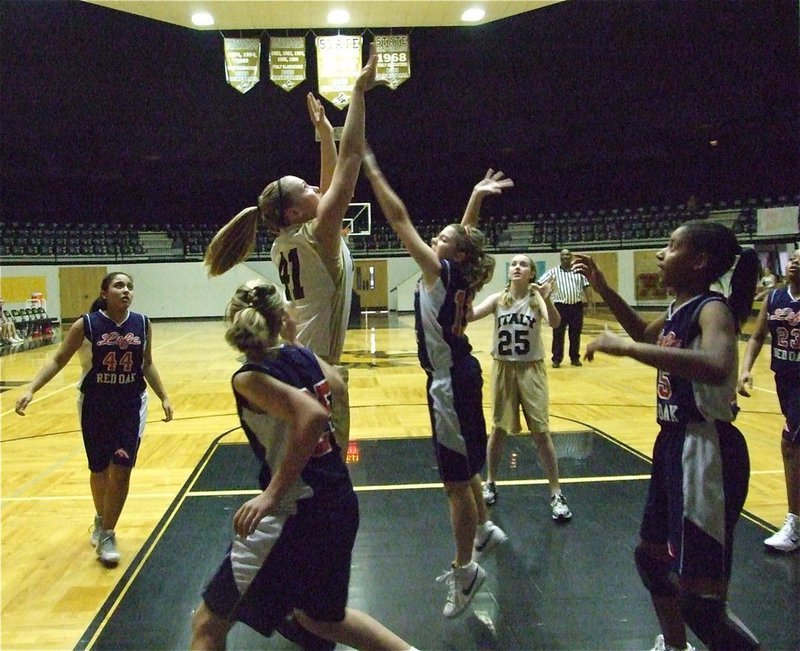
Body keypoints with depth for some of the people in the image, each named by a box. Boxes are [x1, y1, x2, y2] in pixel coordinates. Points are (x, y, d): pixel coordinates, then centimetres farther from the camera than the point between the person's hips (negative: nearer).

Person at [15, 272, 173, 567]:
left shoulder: (142, 324, -4)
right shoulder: (85, 325, -12)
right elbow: (58, 360, -6)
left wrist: (164, 397, 8)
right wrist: (31, 389, -16)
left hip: (131, 405, 1)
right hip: (94, 406, -1)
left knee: (121, 470, -4)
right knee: (99, 470, 13)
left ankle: (108, 534, 14)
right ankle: (100, 519, 41)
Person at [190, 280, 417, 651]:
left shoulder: (248, 378, -15)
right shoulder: (303, 356, 3)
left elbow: (314, 415, -30)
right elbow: (337, 390, 23)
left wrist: (272, 492, -25)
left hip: (299, 512, -7)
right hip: (342, 503, 7)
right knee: (320, 616, 31)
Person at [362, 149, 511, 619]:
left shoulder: (441, 273, -18)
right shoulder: (455, 276, 4)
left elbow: (400, 219, -21)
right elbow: (468, 234, 23)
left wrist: (371, 169, -18)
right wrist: (477, 196, 19)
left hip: (451, 383, -10)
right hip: (458, 375, 10)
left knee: (456, 479, 1)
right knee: (462, 470, 24)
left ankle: (465, 572, 14)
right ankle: (485, 530, 43)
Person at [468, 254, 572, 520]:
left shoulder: (537, 299, -8)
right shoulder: (498, 299, -3)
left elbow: (555, 323, -26)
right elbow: (469, 316, -16)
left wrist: (547, 299, -44)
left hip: (531, 370, -2)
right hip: (503, 369, 2)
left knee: (541, 433, 0)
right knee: (498, 429, 13)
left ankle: (556, 494, 9)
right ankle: (490, 484, 29)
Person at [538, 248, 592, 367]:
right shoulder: (553, 271, 3)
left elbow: (585, 287, 10)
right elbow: (539, 284, -1)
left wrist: (590, 301, 2)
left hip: (577, 306, 2)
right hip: (560, 306, -2)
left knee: (575, 334, 8)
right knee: (558, 334, -1)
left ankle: (575, 358, 18)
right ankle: (556, 359, 6)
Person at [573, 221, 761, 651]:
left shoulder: (713, 310, -19)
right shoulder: (680, 309, 8)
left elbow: (716, 367, -41)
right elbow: (646, 334, 31)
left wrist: (624, 348, -38)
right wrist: (602, 288, 19)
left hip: (707, 451, -10)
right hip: (674, 444, 10)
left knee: (699, 597, -6)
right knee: (652, 555, 26)